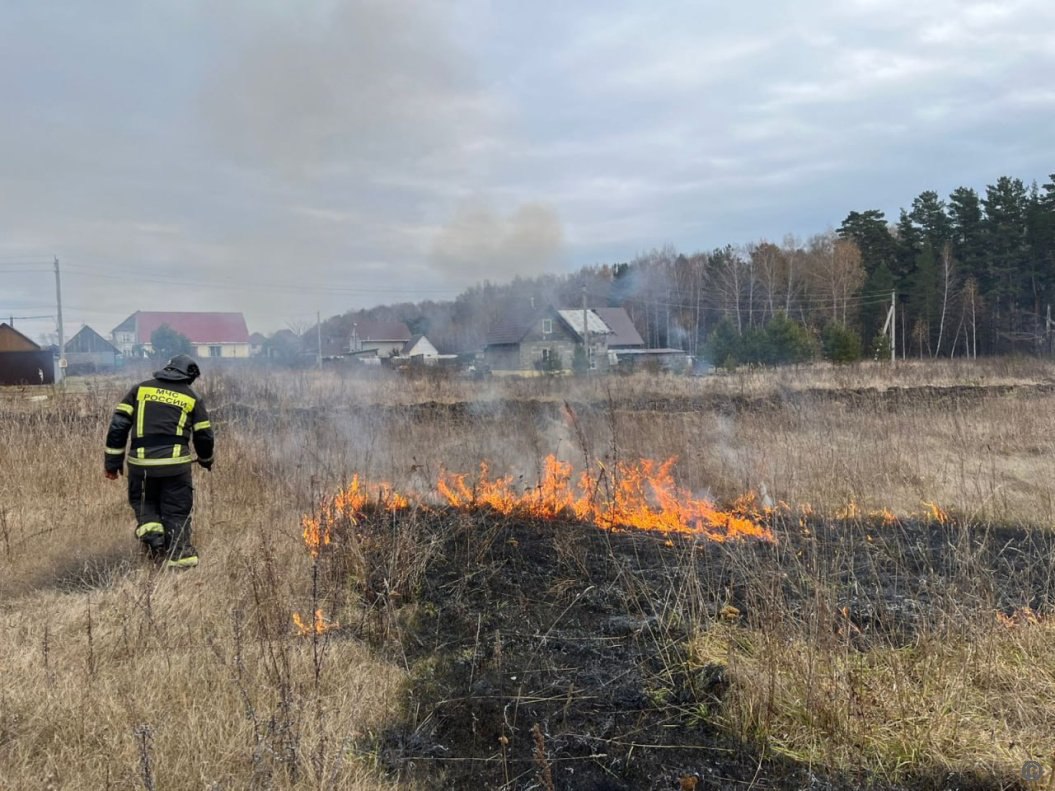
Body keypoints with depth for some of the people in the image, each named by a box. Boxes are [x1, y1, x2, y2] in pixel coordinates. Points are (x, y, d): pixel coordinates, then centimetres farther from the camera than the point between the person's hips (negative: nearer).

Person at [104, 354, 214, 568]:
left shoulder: (140, 389, 12)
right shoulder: (192, 398, 11)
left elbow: (118, 425, 6)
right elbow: (204, 436, 14)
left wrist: (113, 462, 9)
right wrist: (206, 460, 34)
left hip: (141, 463, 1)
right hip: (175, 463, -1)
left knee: (144, 504, 22)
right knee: (177, 512, 10)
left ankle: (152, 534, -1)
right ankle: (180, 557, 7)